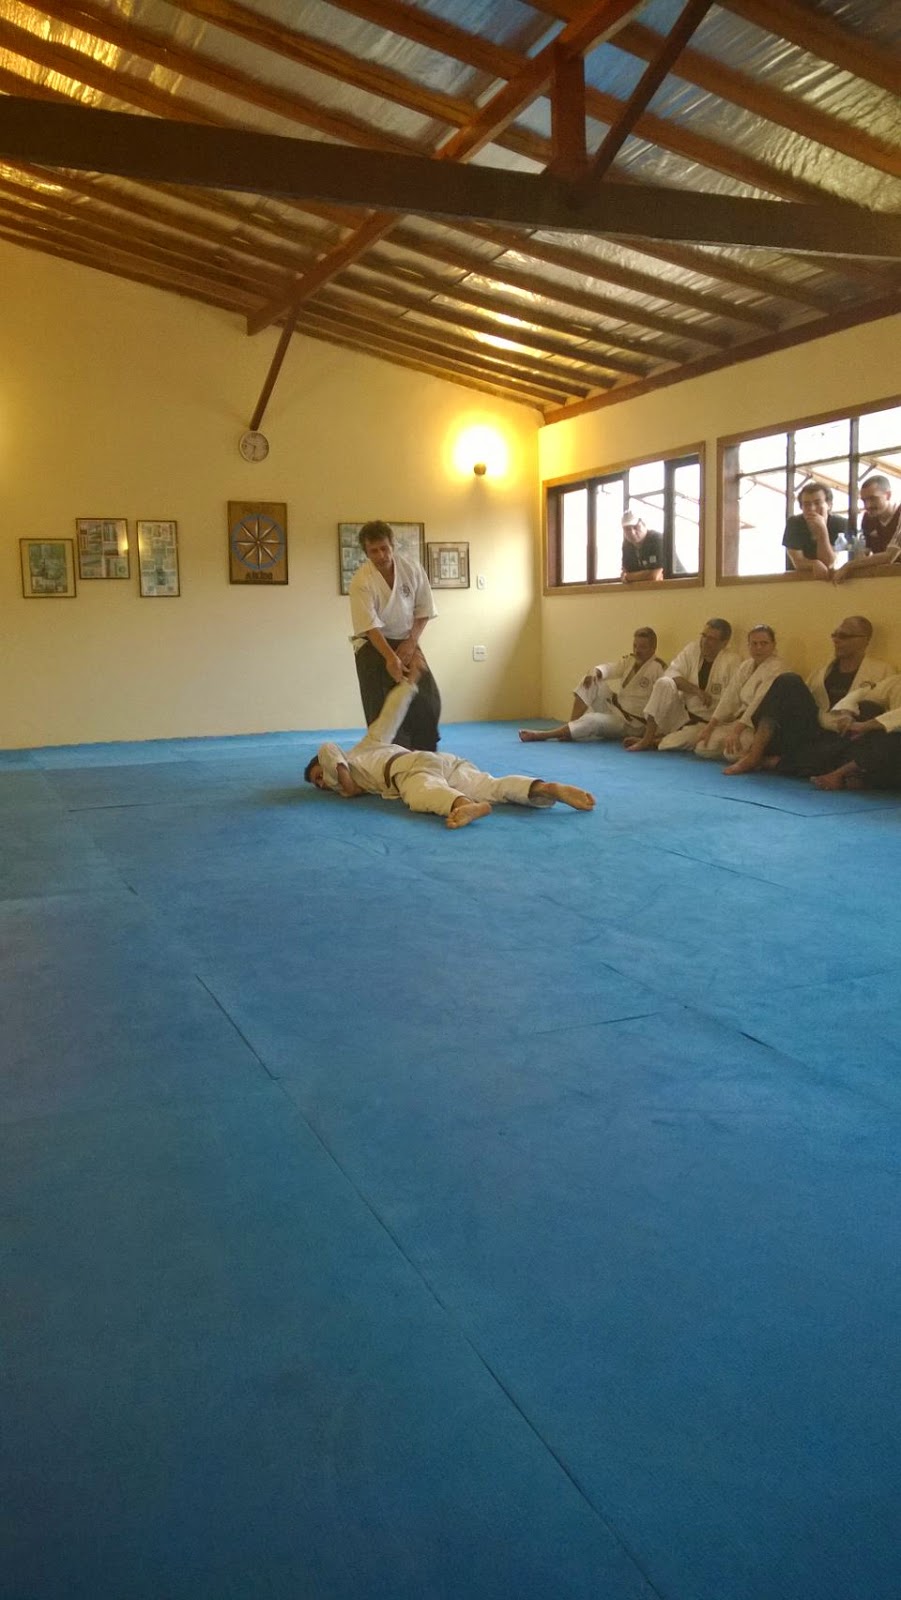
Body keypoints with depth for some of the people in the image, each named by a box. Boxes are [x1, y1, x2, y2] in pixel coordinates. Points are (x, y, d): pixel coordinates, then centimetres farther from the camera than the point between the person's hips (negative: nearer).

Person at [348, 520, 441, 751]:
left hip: (405, 641, 4)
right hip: (373, 644, -4)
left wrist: (411, 642, -10)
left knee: (428, 701, -1)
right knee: (383, 708, -11)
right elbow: (370, 626, -25)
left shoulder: (412, 569, -10)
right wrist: (391, 658, -35)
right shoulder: (361, 581, -21)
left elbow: (423, 609, 0)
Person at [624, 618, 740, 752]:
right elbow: (671, 673, -11)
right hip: (681, 712, 3)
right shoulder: (693, 648, -1)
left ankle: (654, 742, -2)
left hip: (704, 723, -3)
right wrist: (697, 691, -25)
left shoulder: (731, 661, -13)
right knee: (664, 684, -24)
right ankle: (647, 738, -19)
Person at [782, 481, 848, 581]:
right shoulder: (794, 523, -6)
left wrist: (822, 529, -23)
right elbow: (798, 563, -11)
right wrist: (815, 564, -31)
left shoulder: (841, 524, -10)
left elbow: (829, 564, -16)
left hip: (831, 578, -1)